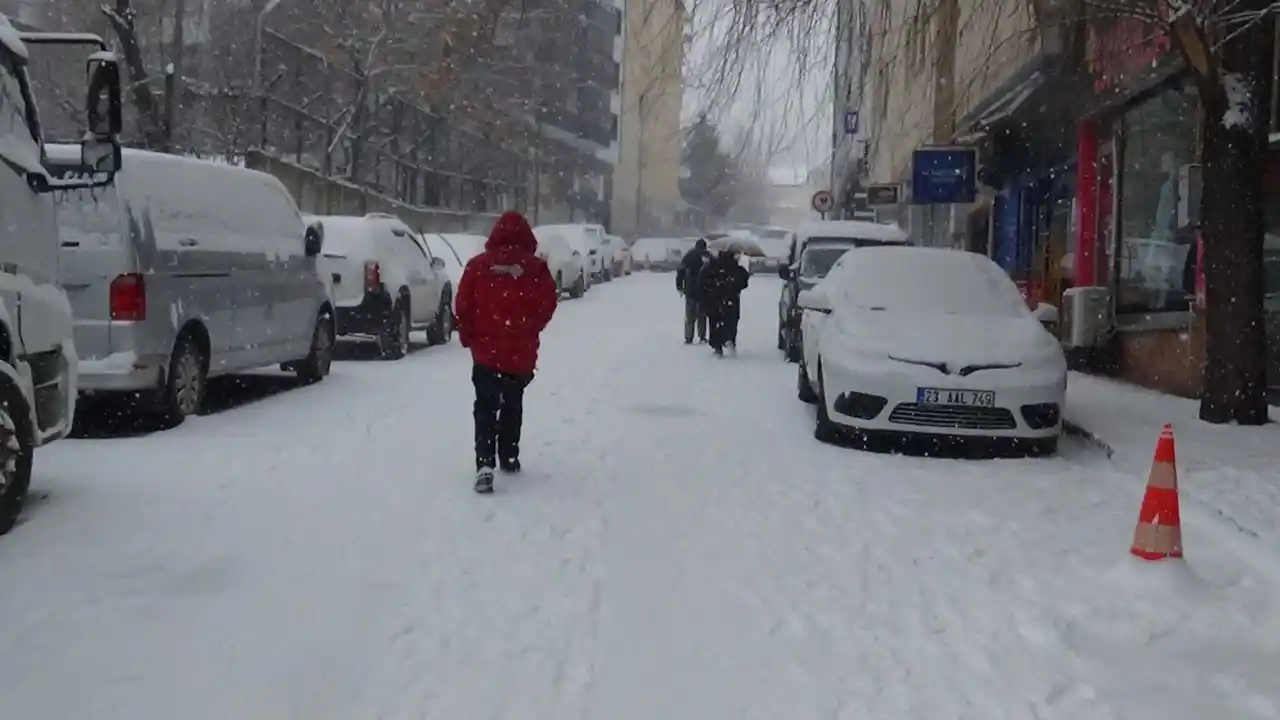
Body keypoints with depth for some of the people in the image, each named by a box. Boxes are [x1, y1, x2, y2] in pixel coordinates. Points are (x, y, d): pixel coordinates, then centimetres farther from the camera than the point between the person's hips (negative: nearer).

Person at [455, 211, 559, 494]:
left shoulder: (478, 265, -4)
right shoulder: (536, 268, -5)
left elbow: (462, 306, -4)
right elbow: (547, 304, -5)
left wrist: (468, 337, 11)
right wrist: (528, 331, 11)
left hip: (486, 351, -1)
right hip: (521, 353, 1)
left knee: (485, 408, 1)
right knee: (512, 406, 20)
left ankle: (485, 464, -16)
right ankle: (509, 457, 27)